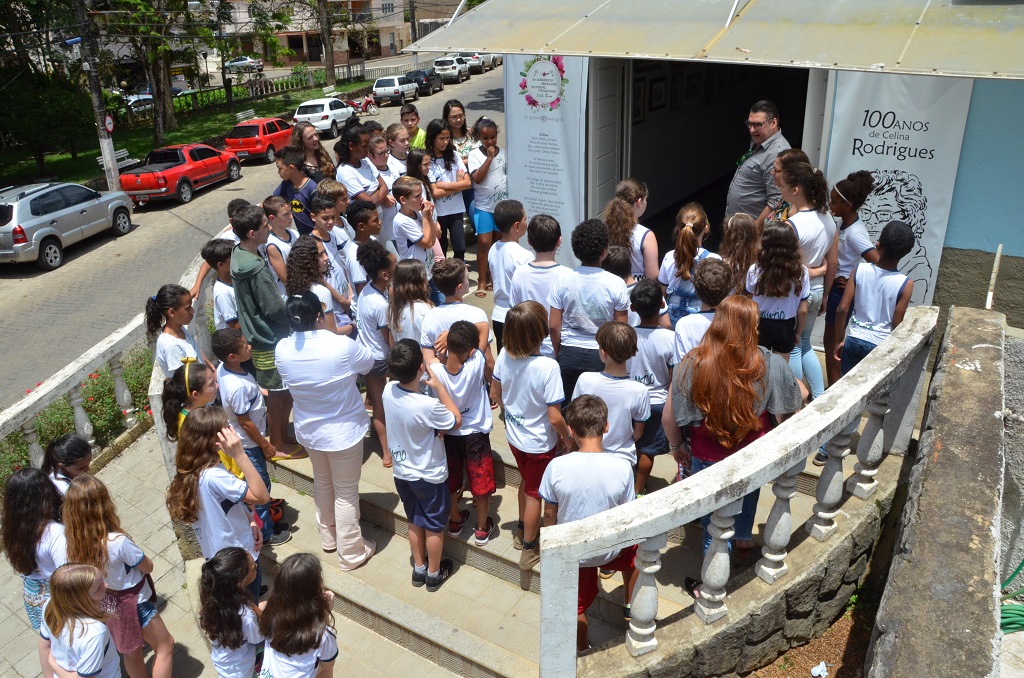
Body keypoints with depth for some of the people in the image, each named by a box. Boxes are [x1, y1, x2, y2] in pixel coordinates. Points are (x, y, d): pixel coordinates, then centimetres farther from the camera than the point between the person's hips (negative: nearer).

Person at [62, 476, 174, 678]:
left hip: (106, 604, 7)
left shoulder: (76, 540, -17)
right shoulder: (118, 541, -36)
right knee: (165, 645, 16)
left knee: (131, 653, 27)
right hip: (132, 603, -7)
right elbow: (148, 567, -19)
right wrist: (136, 554, -2)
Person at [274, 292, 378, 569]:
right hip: (344, 431, -5)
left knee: (322, 482, 28)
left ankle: (328, 537, 48)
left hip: (308, 431, 5)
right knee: (346, 493, 12)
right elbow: (369, 363, -8)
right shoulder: (342, 346, -28)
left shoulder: (282, 350, -15)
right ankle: (351, 553, 28)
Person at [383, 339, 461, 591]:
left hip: (402, 472, 6)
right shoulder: (428, 405, -35)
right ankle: (434, 574, 36)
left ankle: (419, 569, 42)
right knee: (434, 527, 17)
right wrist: (439, 386, -15)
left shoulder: (389, 390, -18)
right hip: (429, 476, -6)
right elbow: (456, 420, -15)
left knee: (415, 522, 25)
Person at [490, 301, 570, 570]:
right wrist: (567, 438, -7)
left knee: (526, 482, 30)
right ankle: (528, 551, 35)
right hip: (540, 443, -5)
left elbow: (495, 394, 0)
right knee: (534, 495, 16)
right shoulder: (547, 367, -32)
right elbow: (554, 417, -26)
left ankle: (522, 531, 52)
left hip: (514, 435, 5)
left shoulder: (504, 356, -15)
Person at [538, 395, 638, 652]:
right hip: (609, 549, 1)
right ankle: (631, 608, 50)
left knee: (577, 605, 24)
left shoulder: (556, 467, -25)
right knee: (634, 548, 35)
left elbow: (549, 514, -11)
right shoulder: (622, 467, -24)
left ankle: (583, 651, 46)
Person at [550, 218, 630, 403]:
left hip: (569, 354, 2)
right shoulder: (615, 284, -12)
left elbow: (554, 326, -3)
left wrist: (558, 353, 12)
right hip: (603, 356, -1)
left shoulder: (563, 281, -8)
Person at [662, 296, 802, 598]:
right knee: (747, 493, 35)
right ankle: (744, 539, 59)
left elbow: (669, 418, -13)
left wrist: (677, 446, 6)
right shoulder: (771, 364, -19)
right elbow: (789, 415, -9)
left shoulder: (692, 365, -21)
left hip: (708, 460, -2)